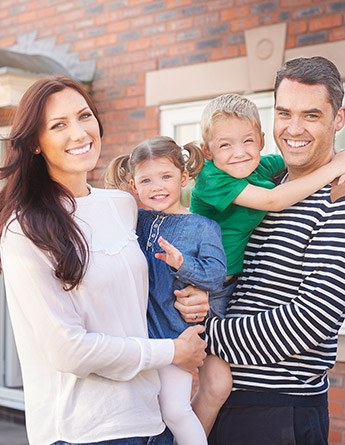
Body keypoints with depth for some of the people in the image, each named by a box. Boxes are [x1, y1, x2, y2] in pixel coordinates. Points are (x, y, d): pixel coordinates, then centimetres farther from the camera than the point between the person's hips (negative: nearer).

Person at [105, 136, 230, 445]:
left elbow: (216, 275, -15)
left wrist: (182, 264, -29)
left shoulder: (202, 227, -6)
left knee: (174, 411, -7)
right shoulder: (138, 222, 7)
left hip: (175, 330, -5)